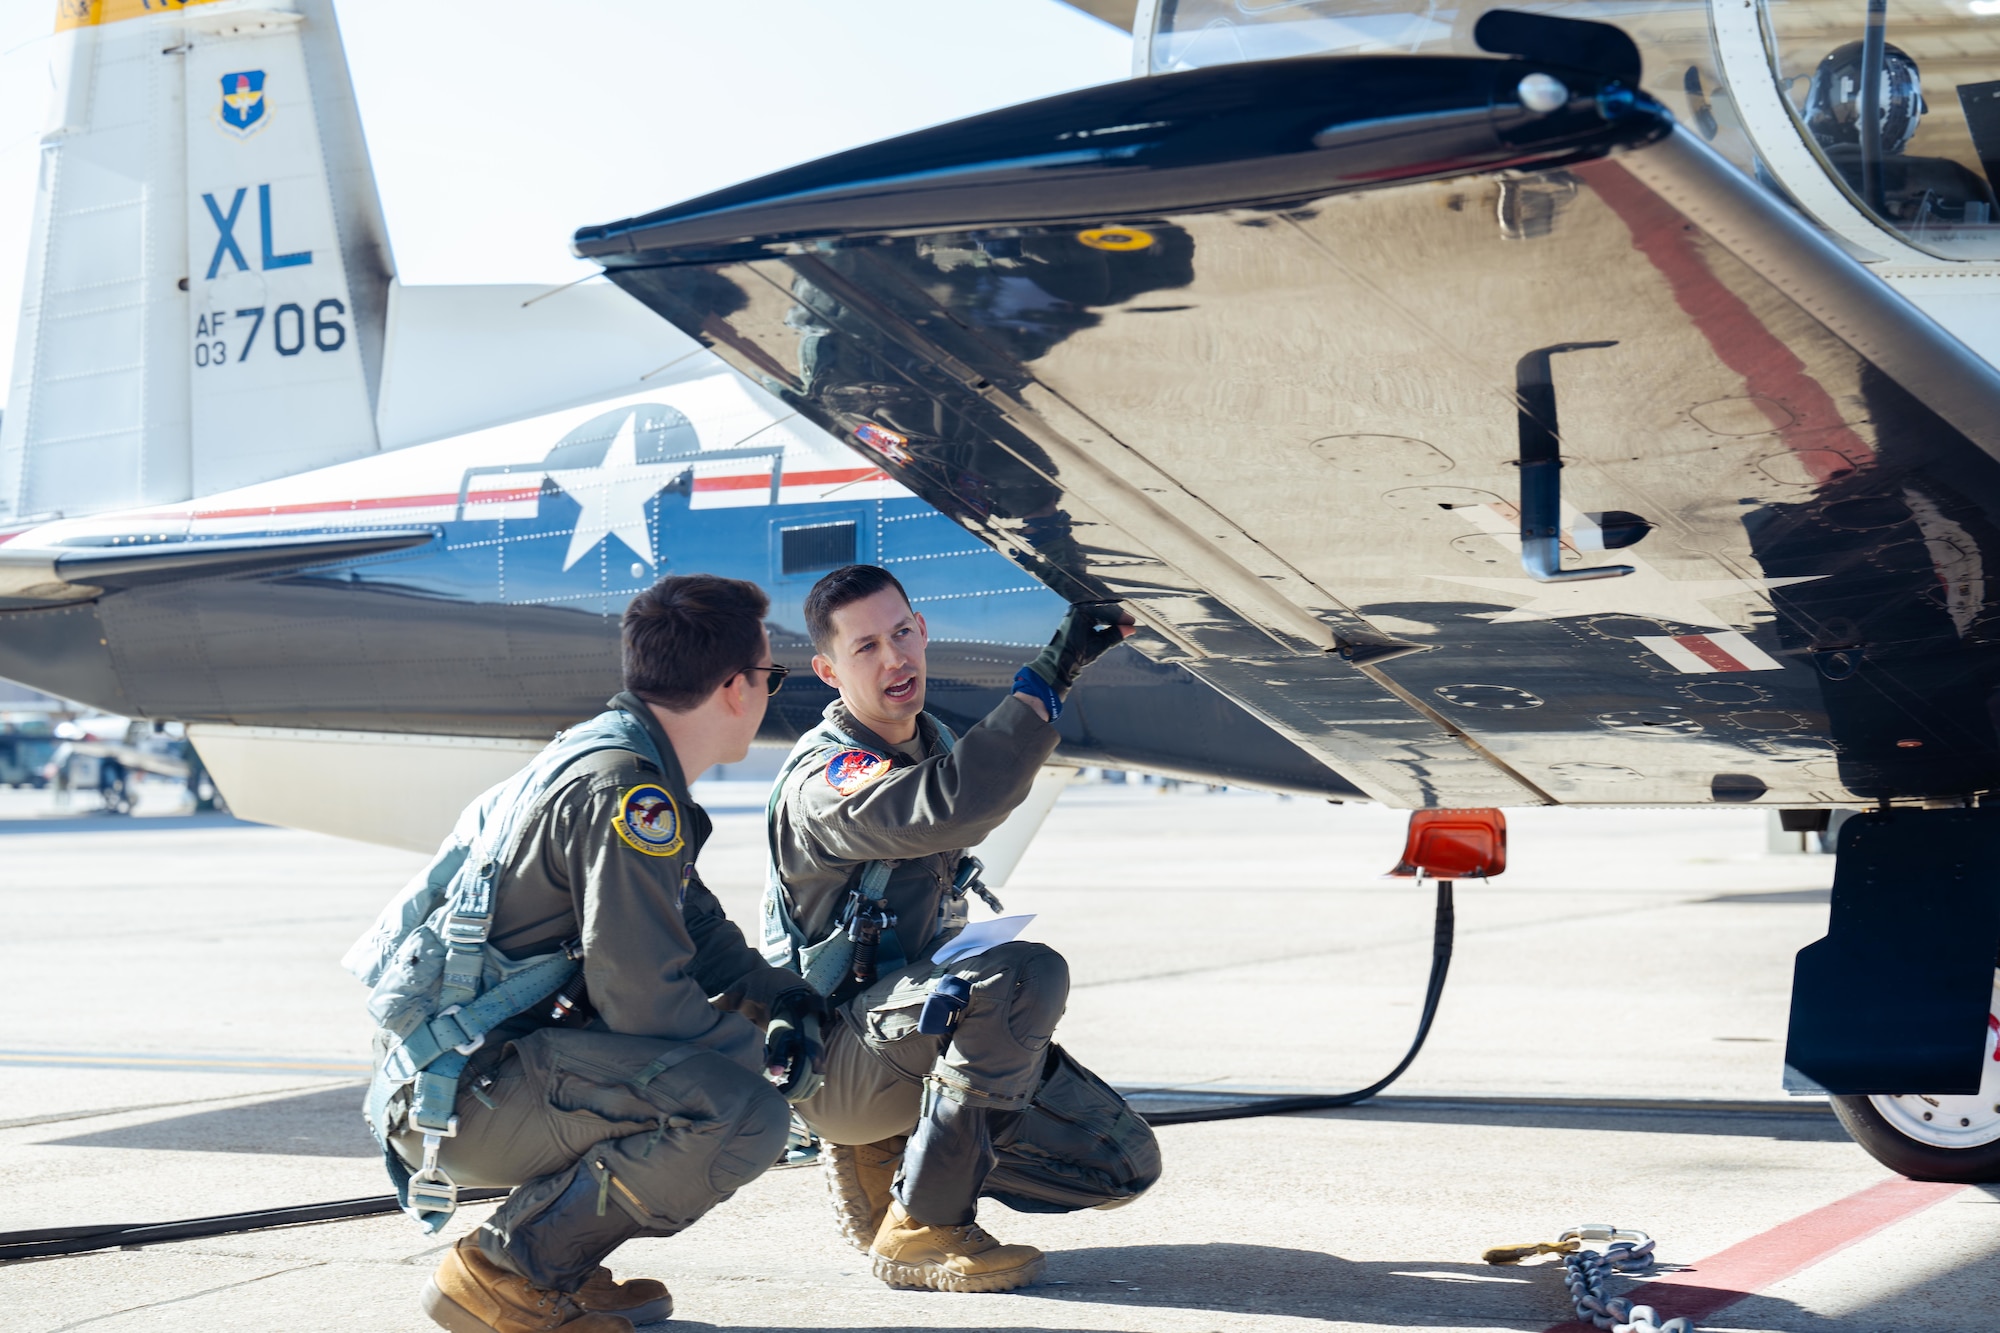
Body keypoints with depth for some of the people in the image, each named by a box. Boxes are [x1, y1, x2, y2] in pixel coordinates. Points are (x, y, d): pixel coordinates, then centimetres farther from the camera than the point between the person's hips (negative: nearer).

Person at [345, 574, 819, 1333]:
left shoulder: (613, 757, 15)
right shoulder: (620, 787, -17)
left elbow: (694, 924, 27)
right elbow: (643, 1000, -20)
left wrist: (781, 996, 15)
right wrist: (759, 1044, -3)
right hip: (461, 1093, -11)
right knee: (746, 1116, -24)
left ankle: (555, 1264, 13)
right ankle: (508, 1267, -10)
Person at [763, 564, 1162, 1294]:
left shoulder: (931, 744, 8)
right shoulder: (823, 780, -20)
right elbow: (947, 812, -41)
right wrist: (1048, 679, -39)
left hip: (919, 1021, 8)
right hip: (833, 1061, -8)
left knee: (1125, 1163, -2)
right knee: (1027, 974, -34)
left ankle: (886, 1156, 10)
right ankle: (922, 1229, -23)